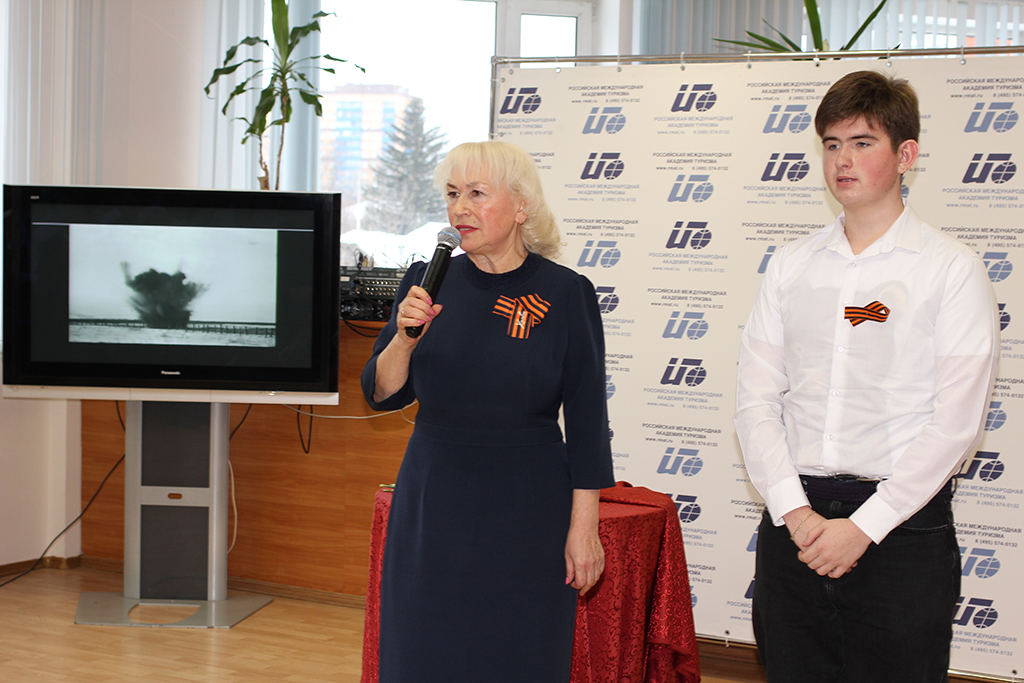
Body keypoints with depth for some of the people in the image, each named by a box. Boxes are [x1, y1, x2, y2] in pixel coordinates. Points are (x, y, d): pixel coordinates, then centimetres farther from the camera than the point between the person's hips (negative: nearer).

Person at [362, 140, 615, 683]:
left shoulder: (566, 293, -6)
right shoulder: (428, 281, 2)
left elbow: (587, 423, -5)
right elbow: (382, 395, 3)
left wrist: (583, 527, -7)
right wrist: (405, 335, -16)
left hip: (527, 512, -3)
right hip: (431, 503, 3)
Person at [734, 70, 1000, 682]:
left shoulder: (952, 269, -2)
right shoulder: (790, 266, 9)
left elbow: (956, 423, -8)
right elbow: (757, 401, 4)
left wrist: (863, 526, -12)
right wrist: (795, 512, -8)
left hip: (903, 524, -3)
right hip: (794, 523, 3)